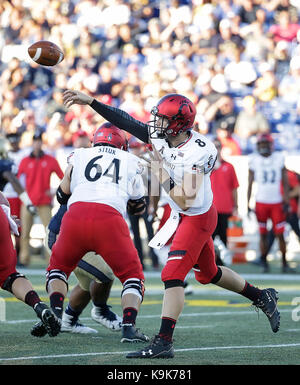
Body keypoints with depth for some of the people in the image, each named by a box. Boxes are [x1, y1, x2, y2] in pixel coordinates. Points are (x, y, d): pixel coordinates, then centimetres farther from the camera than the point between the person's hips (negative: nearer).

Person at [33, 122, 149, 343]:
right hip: (109, 218, -1)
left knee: (59, 266, 27)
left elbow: (62, 196, 30)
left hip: (76, 215, 1)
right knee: (132, 275, 16)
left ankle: (56, 313, 5)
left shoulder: (79, 156, 24)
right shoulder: (131, 162, 24)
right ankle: (129, 326, -4)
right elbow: (139, 207, 29)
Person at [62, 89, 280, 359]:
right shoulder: (160, 136, -8)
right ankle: (263, 297, 41)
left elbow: (186, 201, -31)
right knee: (208, 274, 22)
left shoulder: (198, 152, -29)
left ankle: (163, 342, -15)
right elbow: (125, 121, -3)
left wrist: (161, 174, -25)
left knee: (172, 276, -15)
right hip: (183, 216, 9)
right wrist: (90, 101, -7)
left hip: (198, 218, -9)